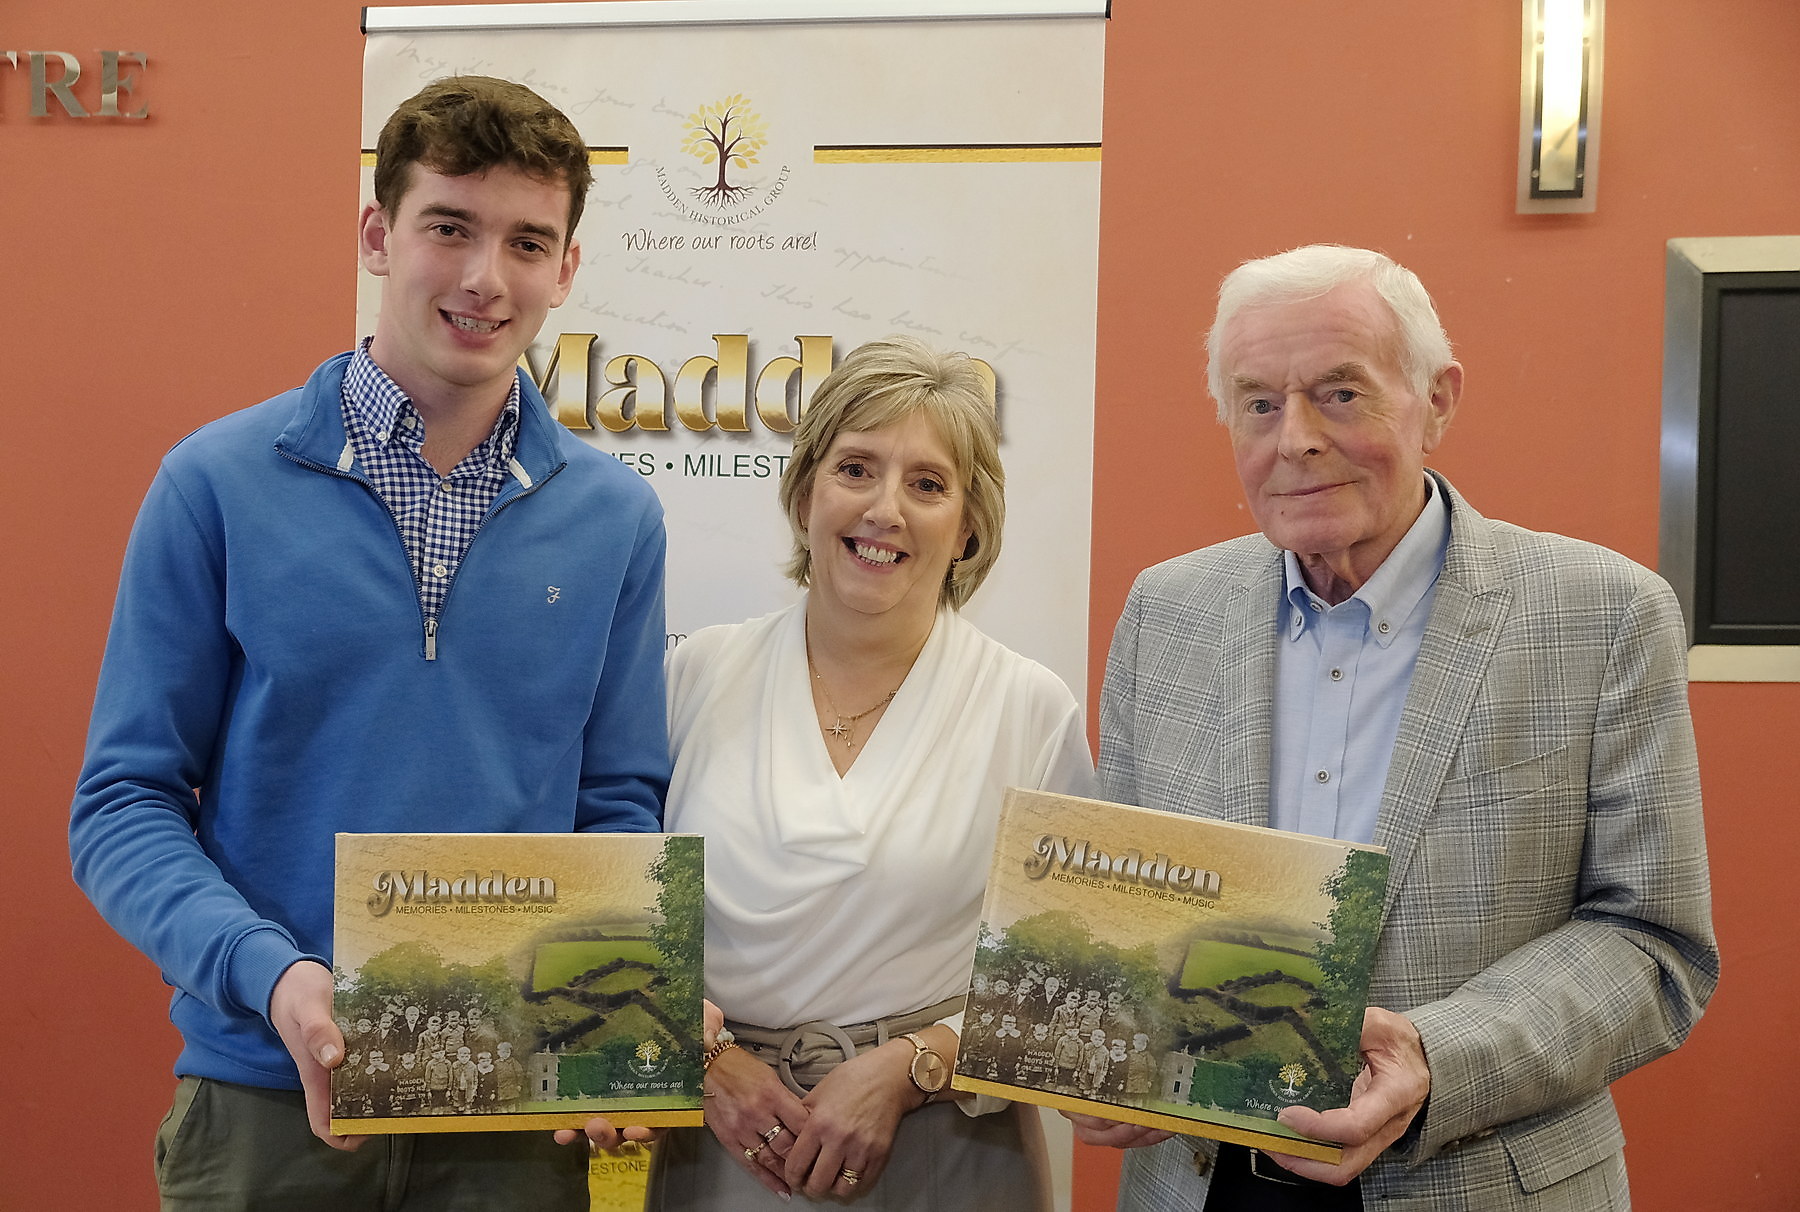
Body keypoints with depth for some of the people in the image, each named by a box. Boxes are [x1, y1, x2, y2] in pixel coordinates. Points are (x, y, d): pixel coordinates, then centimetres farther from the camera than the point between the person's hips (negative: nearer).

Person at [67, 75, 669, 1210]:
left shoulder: (616, 518, 1)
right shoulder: (220, 482, -5)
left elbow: (621, 806, 6)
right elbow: (126, 800, -4)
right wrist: (271, 974, -19)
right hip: (267, 1094, -1)